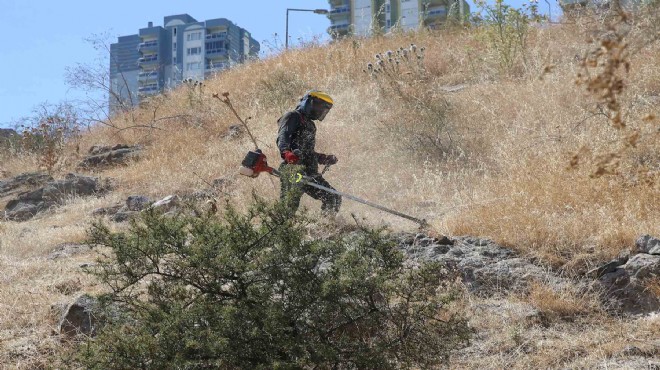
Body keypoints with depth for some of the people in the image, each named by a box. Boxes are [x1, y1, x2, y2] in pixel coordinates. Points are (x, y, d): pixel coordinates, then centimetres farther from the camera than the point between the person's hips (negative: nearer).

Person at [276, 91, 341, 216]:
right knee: (288, 206, -19)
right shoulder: (292, 117, 4)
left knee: (334, 199, 1)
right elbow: (282, 137, -16)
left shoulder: (309, 124, 31)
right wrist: (286, 152, -36)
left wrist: (326, 159, 29)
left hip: (310, 172, 8)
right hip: (293, 169, -8)